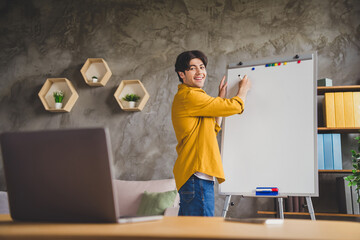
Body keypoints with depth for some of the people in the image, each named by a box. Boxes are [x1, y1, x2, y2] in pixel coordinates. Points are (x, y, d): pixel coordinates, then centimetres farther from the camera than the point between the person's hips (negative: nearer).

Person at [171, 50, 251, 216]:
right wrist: (244, 89, 15)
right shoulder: (189, 96, -10)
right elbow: (235, 106, -7)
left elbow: (212, 131, 27)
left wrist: (221, 98, 26)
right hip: (196, 176, -11)